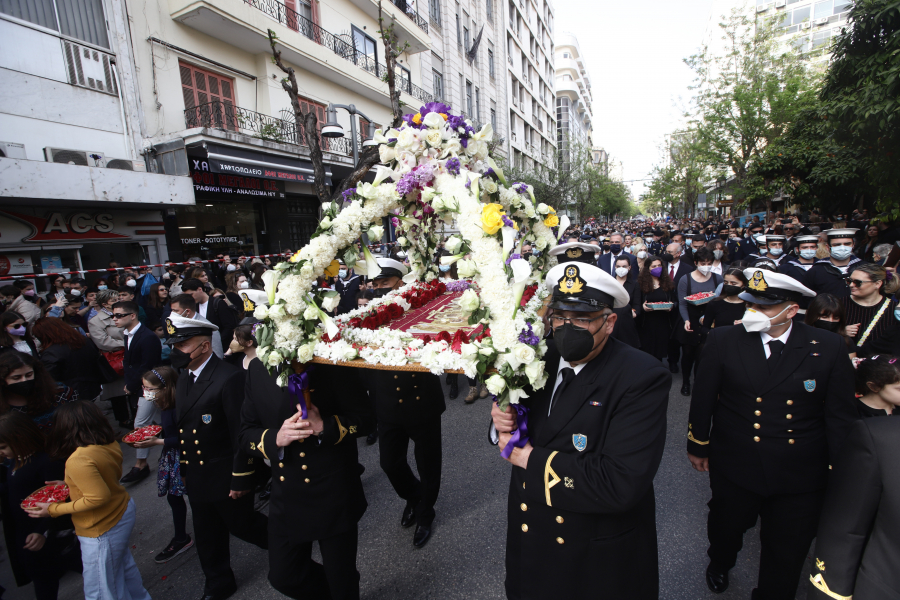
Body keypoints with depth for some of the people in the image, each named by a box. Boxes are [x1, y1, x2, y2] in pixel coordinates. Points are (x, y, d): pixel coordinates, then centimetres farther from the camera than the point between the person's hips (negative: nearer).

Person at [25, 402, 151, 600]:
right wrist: (70, 485, 9)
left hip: (103, 529, -8)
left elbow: (98, 497, -27)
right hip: (123, 511, 8)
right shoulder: (110, 443, -6)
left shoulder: (78, 461, -29)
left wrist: (54, 510, -16)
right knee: (124, 566, 29)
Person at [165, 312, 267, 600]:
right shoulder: (184, 378, 4)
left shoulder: (228, 378, -25)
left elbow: (242, 433, -23)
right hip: (197, 477, 8)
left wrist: (241, 479, -19)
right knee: (207, 536, 21)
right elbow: (183, 427, 13)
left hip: (226, 477, -8)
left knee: (240, 524, 11)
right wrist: (184, 469, 16)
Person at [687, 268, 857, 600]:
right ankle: (719, 564, 57)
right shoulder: (723, 340, -12)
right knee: (726, 528, 24)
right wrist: (697, 445, 4)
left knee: (787, 556, 18)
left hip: (801, 476, 0)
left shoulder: (828, 347, -9)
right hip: (735, 468, 0)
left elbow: (840, 414, -1)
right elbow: (703, 399, -4)